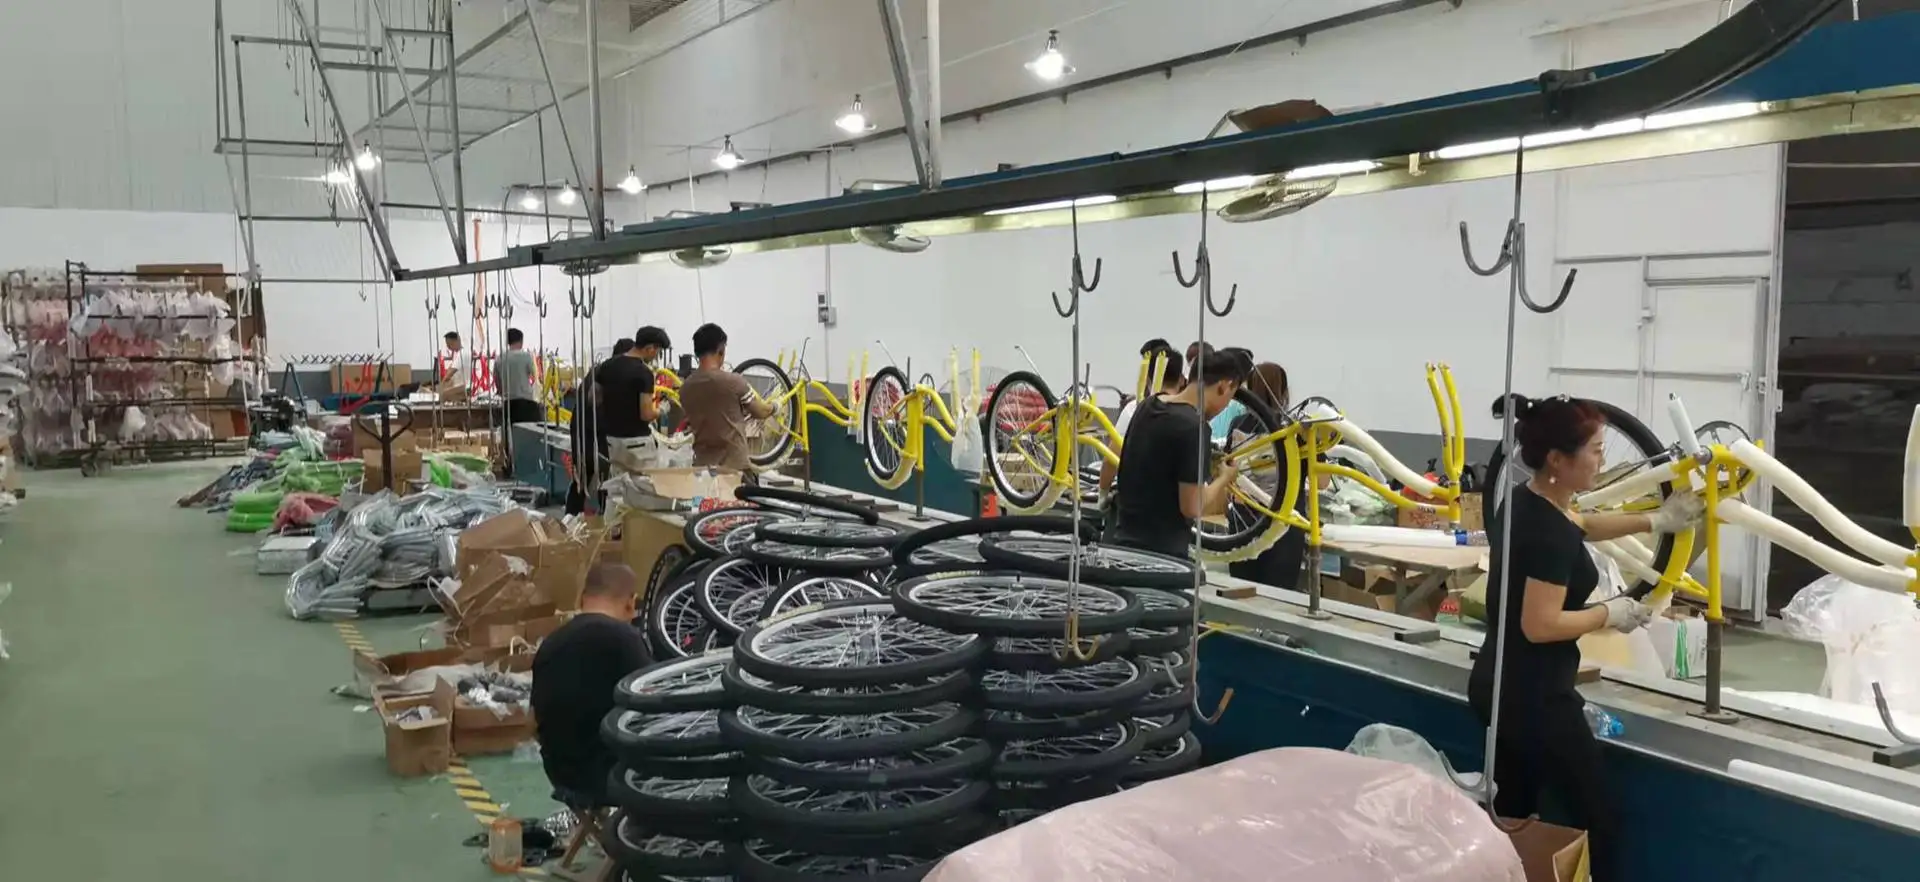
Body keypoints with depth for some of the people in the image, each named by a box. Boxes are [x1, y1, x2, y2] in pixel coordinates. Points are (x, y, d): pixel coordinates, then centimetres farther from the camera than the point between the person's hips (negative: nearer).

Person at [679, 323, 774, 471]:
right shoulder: (734, 382, -13)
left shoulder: (686, 387, 2)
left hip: (702, 465, 5)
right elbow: (760, 412, 3)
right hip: (734, 465, -5)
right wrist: (773, 407, 27)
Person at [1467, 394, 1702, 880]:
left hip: (1495, 685, 9)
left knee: (1510, 816, 17)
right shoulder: (1550, 532, -23)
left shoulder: (1521, 501, 5)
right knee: (1597, 820, 4)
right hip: (1534, 696, -9)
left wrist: (1655, 521, 23)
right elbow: (1541, 625, -26)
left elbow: (1581, 526, 26)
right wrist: (1611, 613, -13)